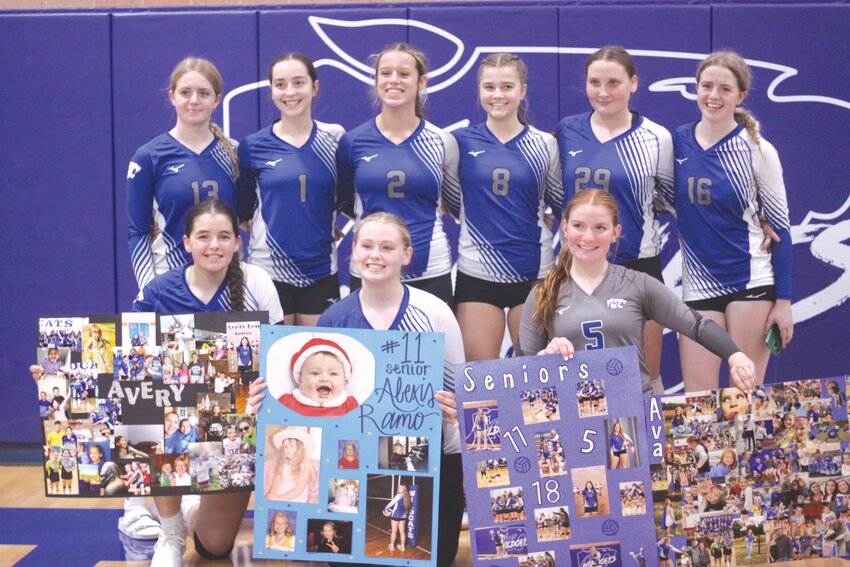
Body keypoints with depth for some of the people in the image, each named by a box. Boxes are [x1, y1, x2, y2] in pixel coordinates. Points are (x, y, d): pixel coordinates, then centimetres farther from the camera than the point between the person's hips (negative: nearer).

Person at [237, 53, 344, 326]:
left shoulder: (334, 137, 2)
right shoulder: (253, 146, 0)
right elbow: (243, 210, 10)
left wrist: (329, 225, 1)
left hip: (322, 270, 1)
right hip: (270, 270, -1)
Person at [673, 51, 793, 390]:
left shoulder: (757, 151, -5)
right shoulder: (677, 142, 3)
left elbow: (779, 226, -2)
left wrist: (784, 300, -5)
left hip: (751, 283, -2)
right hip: (699, 286, 3)